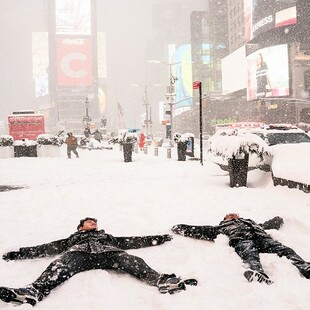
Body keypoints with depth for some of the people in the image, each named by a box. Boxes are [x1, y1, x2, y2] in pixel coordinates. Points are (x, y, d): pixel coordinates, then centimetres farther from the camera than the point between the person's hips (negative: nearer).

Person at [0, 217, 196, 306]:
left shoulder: (107, 236, 43)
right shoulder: (73, 238, 41)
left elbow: (132, 242, 36)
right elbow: (48, 248, 32)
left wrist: (158, 239, 29)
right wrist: (20, 253, 22)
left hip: (107, 253, 1)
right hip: (79, 254, -1)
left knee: (132, 261, -31)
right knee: (59, 267, -36)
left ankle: (161, 281, -55)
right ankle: (33, 292, -63)